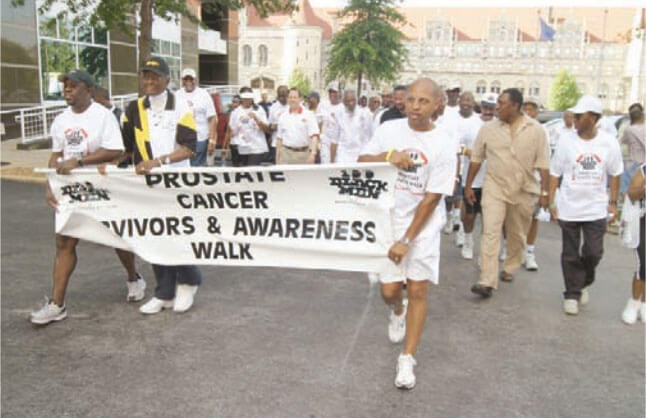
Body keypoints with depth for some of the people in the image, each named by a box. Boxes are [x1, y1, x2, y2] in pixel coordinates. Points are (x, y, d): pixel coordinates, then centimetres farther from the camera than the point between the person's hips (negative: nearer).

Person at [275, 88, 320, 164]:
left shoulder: (308, 115, 0)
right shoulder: (283, 117, 11)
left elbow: (314, 136, -9)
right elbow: (279, 139, 15)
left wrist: (313, 153, -23)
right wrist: (277, 159, 11)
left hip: (304, 155, -2)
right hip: (286, 154, 2)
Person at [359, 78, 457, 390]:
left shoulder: (444, 146, -13)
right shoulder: (389, 129, -3)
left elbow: (431, 199, -14)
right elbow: (361, 162, 3)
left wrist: (407, 240, -16)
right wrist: (388, 156, -19)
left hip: (424, 226, -2)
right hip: (388, 220, 2)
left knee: (418, 291, -2)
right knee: (389, 290, 3)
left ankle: (407, 359, 12)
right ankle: (397, 312, 42)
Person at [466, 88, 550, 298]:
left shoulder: (535, 130, -2)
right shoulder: (488, 128, 0)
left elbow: (542, 163, -1)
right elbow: (476, 158, 7)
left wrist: (545, 191, -4)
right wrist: (468, 185, 8)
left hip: (524, 190, 1)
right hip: (495, 188, -1)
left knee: (517, 235, 14)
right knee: (490, 232, -11)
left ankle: (509, 269, 35)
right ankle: (487, 281, -12)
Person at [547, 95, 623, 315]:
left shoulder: (609, 143, -2)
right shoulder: (567, 143, -4)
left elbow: (614, 174, 8)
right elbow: (554, 174, 2)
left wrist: (613, 203, 6)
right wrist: (551, 202, -2)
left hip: (596, 209, 1)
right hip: (569, 208, 0)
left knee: (593, 253, 2)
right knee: (570, 255, 7)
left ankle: (583, 284, 31)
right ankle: (572, 294, 21)